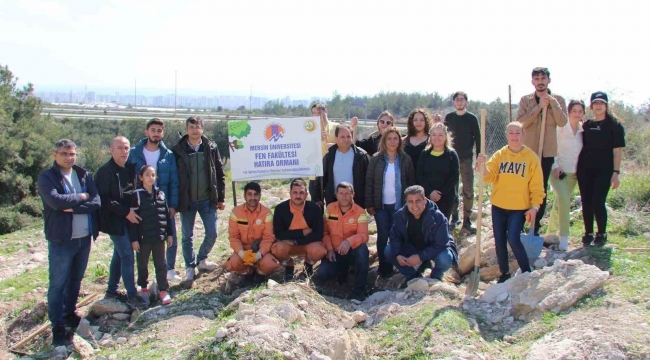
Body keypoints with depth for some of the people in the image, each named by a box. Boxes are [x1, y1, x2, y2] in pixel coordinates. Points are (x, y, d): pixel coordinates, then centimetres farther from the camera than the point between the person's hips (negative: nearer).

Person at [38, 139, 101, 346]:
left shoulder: (84, 175, 7)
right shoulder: (46, 178, -7)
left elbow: (96, 202, -5)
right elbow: (56, 201, -24)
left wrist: (72, 207, -17)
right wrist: (81, 197, -12)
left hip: (84, 237, 5)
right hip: (61, 240, -5)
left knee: (76, 279, 17)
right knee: (58, 284, 1)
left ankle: (70, 314, 34)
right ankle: (58, 328, 9)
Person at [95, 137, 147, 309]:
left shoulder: (130, 168, 7)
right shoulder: (105, 171, -14)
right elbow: (104, 199, -20)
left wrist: (132, 211, 2)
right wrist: (126, 212, -21)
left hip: (128, 219, 8)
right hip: (115, 221, -8)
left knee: (119, 255, 16)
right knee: (127, 256, -7)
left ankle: (112, 290, 29)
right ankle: (132, 295, 1)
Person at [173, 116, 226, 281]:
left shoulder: (211, 148, 1)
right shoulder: (177, 150, -4)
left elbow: (220, 174, 5)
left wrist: (221, 198, 3)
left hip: (207, 199, 1)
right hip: (186, 200, -1)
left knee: (212, 233, 3)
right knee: (187, 236, 8)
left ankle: (201, 259, 27)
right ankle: (190, 266, 24)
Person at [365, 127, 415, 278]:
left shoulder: (405, 159, 1)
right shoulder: (376, 159, -1)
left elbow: (411, 182, 4)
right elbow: (369, 182, -1)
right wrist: (369, 204, -5)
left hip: (399, 205, 0)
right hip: (381, 205, 0)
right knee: (382, 236, 3)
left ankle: (393, 265, 17)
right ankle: (383, 266, 12)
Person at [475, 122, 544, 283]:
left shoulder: (531, 157, -3)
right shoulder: (499, 155, 3)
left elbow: (537, 185, -2)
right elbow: (490, 176, -9)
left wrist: (534, 206, -9)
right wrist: (482, 166, -29)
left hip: (520, 207, -3)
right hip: (498, 206, 3)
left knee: (513, 239, -15)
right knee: (499, 241, 7)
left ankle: (527, 272, 3)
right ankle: (504, 273, 24)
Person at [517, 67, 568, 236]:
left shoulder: (558, 100, 5)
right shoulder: (525, 100, 3)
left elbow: (563, 122, -10)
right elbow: (520, 122, -12)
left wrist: (552, 102, -17)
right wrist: (539, 106, -17)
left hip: (547, 151, 1)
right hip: (528, 150, 0)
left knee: (542, 190, 6)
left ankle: (536, 226, 15)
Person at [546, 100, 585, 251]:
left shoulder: (583, 131, 3)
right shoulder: (560, 127, -9)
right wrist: (555, 166, -15)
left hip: (573, 173, 5)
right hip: (558, 171, -5)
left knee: (559, 203, 12)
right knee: (564, 200, -22)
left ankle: (551, 234, 25)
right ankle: (564, 237, -19)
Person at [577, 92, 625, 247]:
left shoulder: (614, 125, 1)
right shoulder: (587, 125, 11)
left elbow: (617, 151, -3)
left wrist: (616, 172, -10)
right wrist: (577, 166, 7)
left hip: (604, 170, -4)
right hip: (585, 170, 4)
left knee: (598, 202, -8)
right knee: (586, 202, 3)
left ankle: (601, 234, 9)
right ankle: (588, 233, 15)